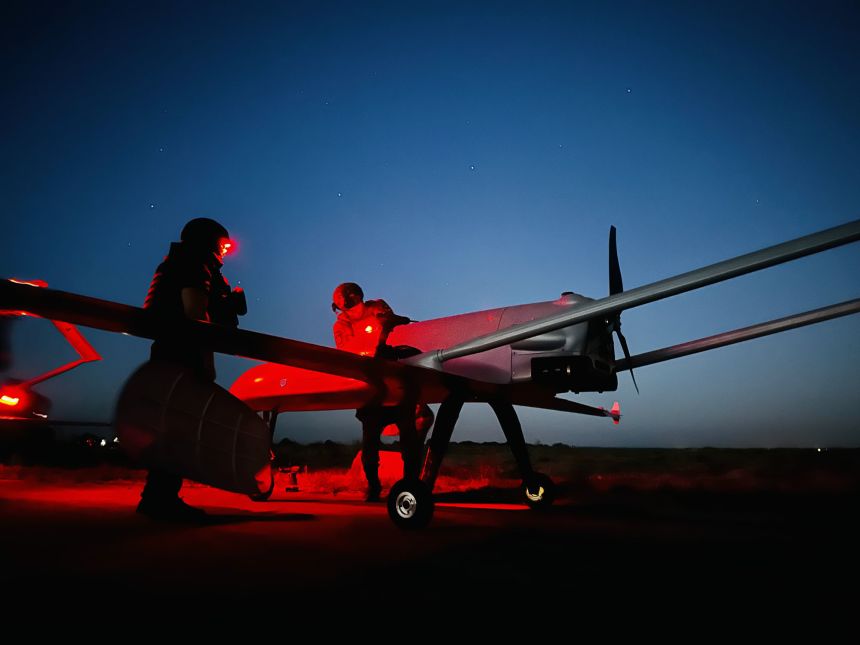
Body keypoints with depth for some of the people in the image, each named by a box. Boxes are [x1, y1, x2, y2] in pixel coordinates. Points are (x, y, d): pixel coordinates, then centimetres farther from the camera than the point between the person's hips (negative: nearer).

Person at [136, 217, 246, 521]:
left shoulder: (177, 266, 28)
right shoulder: (195, 265, -3)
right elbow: (195, 315, -15)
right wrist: (207, 361, -14)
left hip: (172, 354, 10)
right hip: (184, 355, -10)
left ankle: (159, 497, 12)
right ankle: (162, 498, -13)